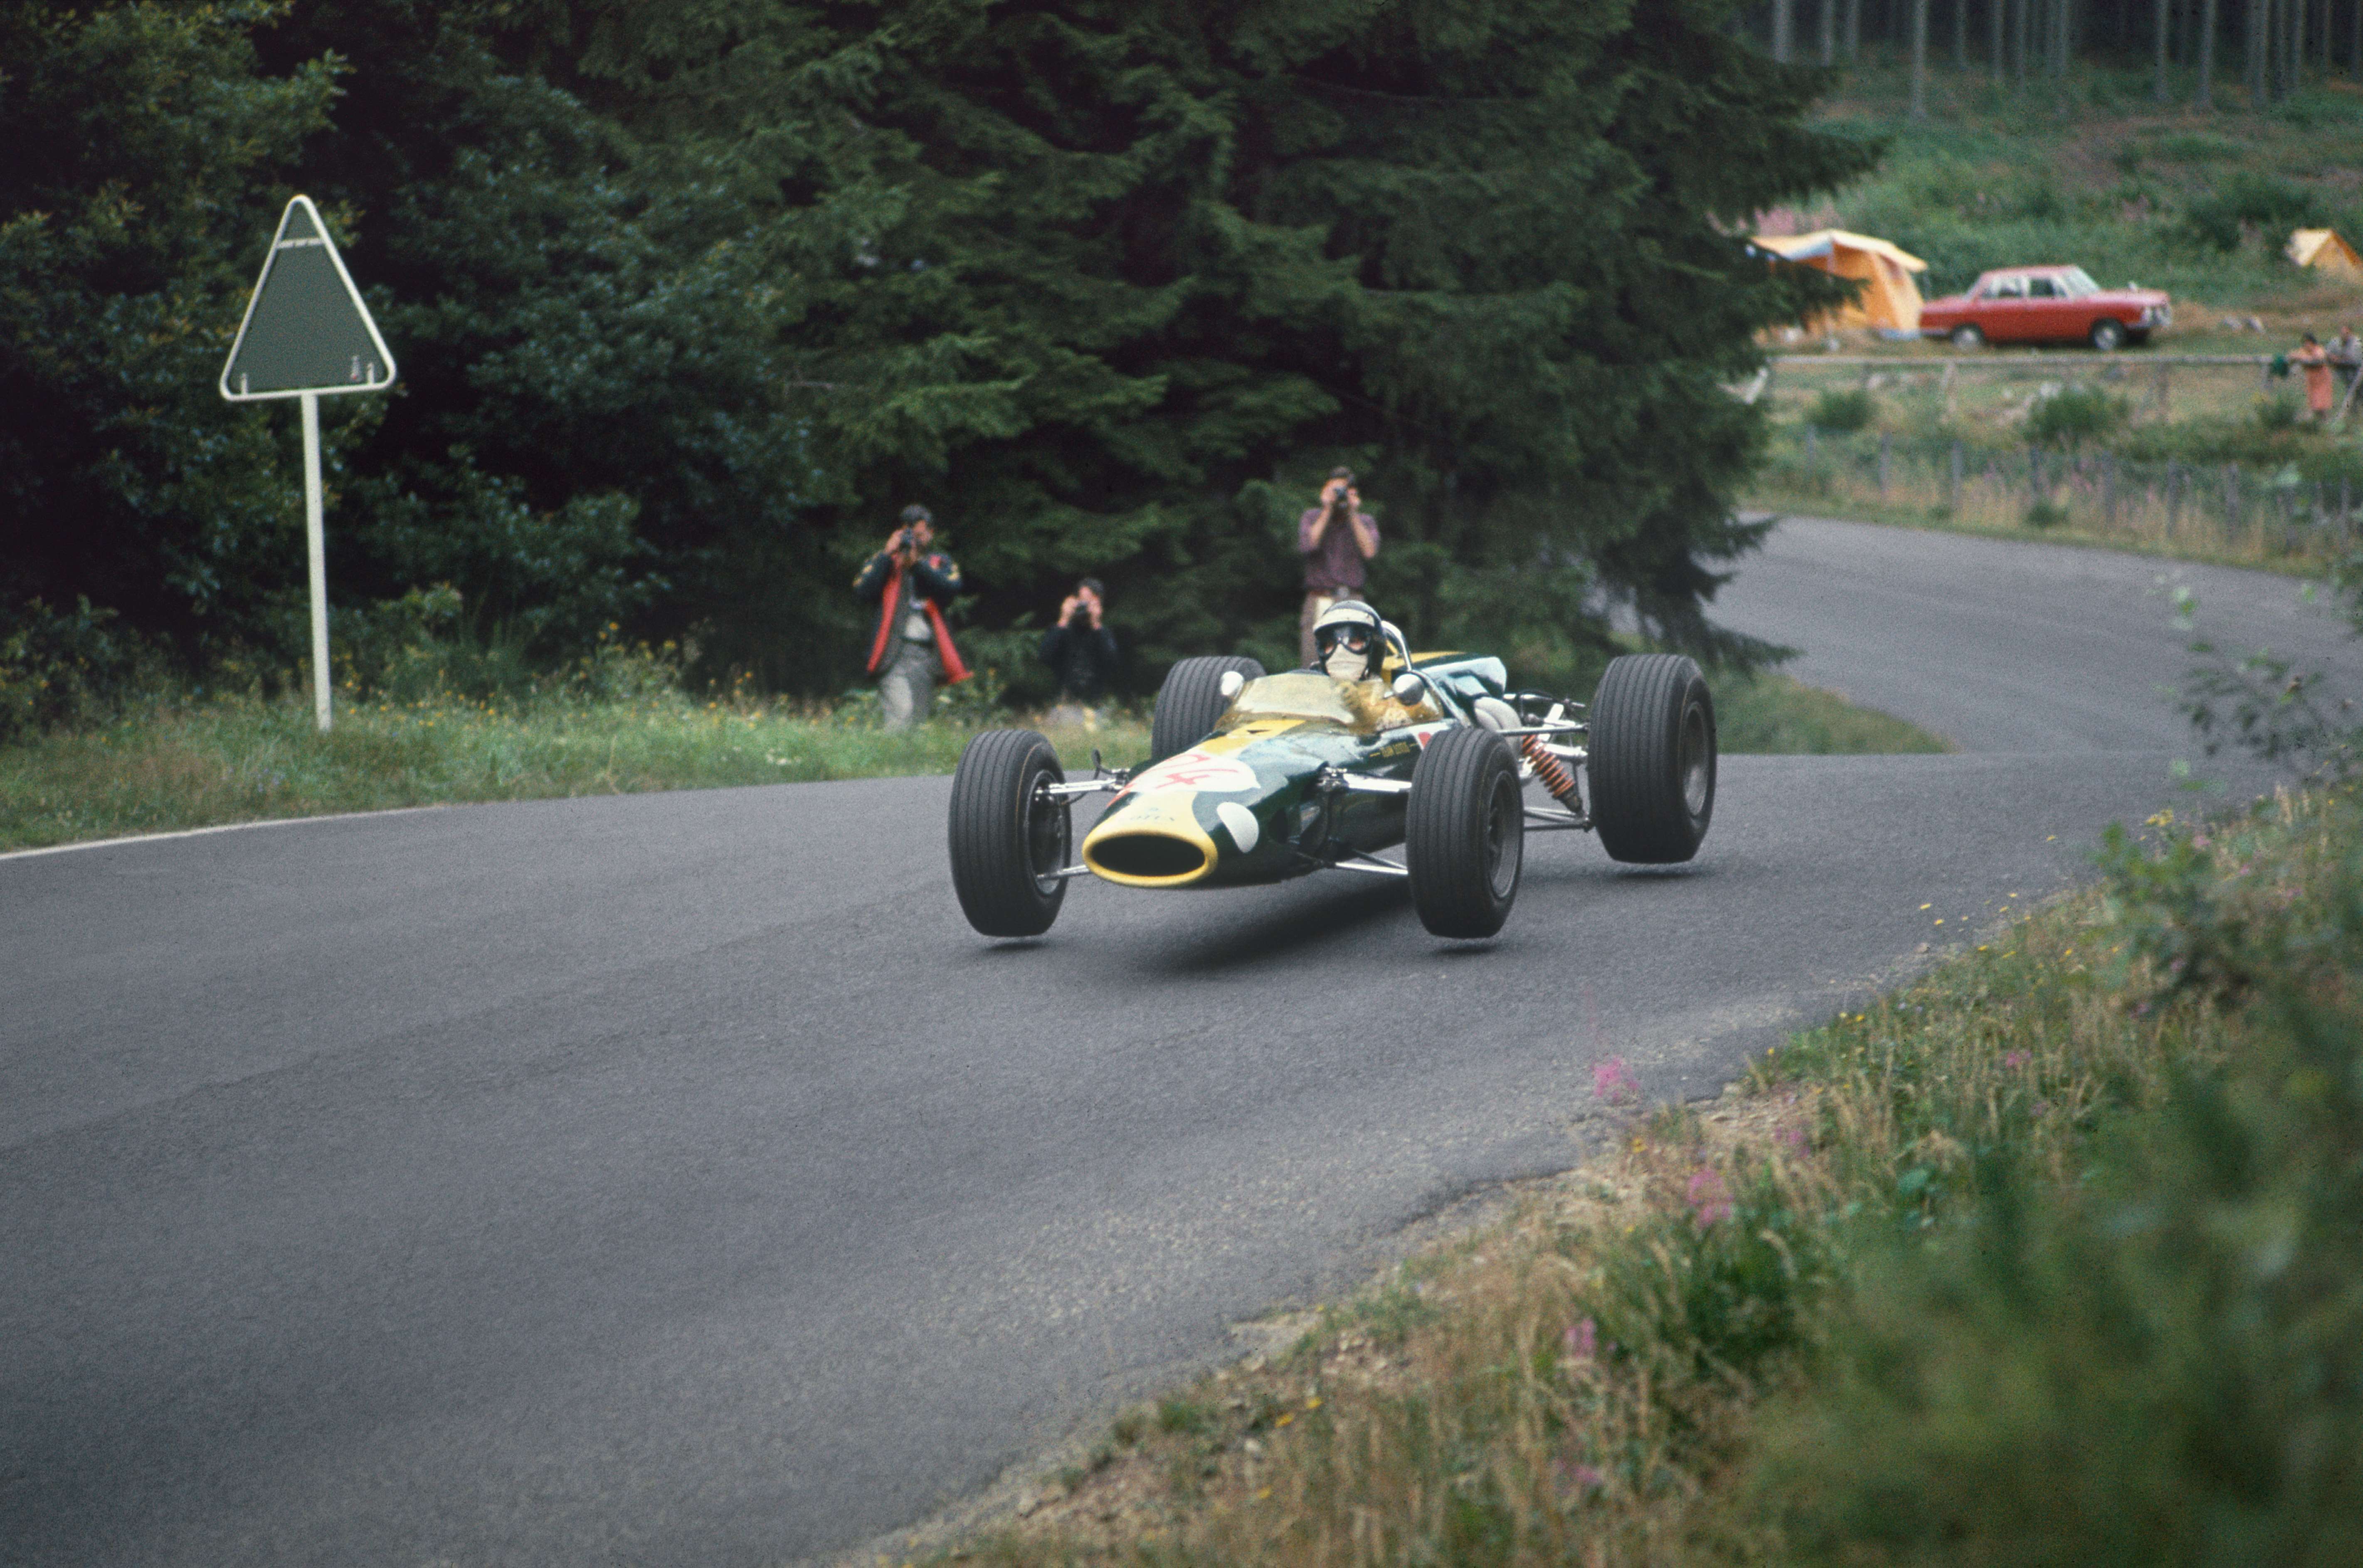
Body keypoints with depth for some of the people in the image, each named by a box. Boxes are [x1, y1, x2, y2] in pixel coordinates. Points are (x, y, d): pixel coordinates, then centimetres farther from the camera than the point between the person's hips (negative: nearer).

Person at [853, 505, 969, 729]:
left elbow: (951, 589, -6)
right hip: (895, 651, -3)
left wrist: (918, 564, -14)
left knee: (919, 718, 5)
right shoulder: (885, 562, 13)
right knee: (901, 713, -21)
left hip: (927, 654, 3)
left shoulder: (941, 563, 15)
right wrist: (887, 555, -6)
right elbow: (863, 589, -4)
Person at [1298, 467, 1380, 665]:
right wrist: (1327, 511, -8)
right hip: (1319, 603, -1)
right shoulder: (1313, 517, 8)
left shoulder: (1366, 521, 10)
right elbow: (1308, 545, -12)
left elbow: (1369, 551, -8)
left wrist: (1353, 515, -7)